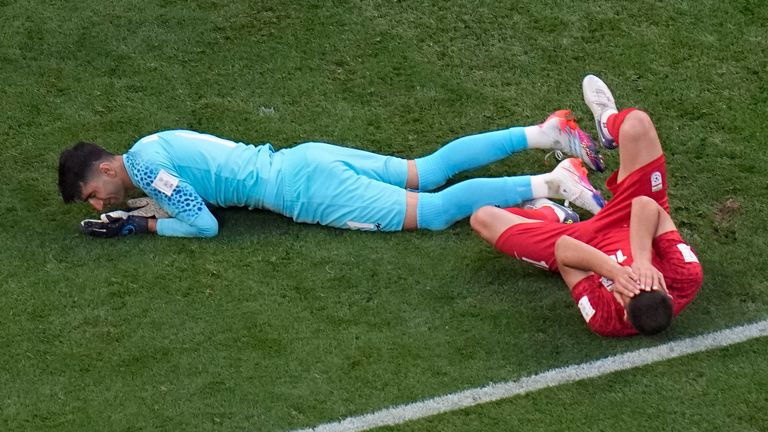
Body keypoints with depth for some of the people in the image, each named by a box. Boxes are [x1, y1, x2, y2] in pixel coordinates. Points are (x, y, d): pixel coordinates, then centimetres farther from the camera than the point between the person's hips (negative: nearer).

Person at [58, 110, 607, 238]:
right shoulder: (158, 143, 13)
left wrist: (139, 225, -7)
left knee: (436, 212, -10)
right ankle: (543, 133, 13)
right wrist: (154, 200, 19)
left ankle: (553, 182, -15)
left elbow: (205, 225, -16)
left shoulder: (141, 163, -14)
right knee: (428, 172, 14)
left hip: (302, 189, -9)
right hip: (304, 158, 9)